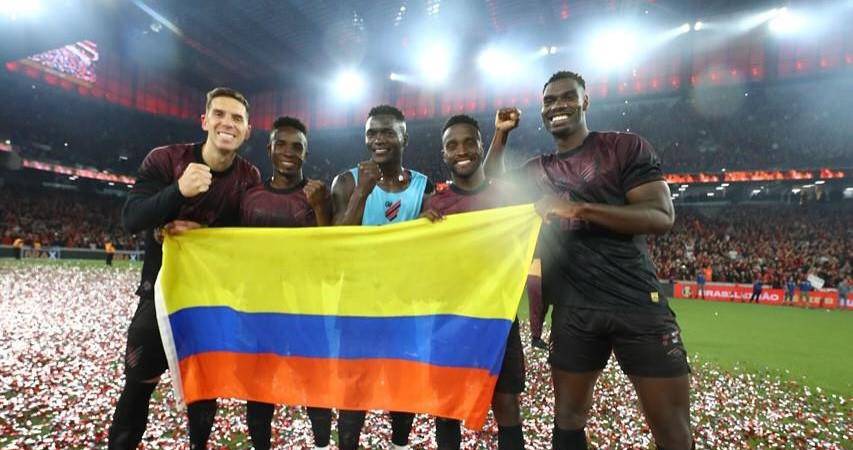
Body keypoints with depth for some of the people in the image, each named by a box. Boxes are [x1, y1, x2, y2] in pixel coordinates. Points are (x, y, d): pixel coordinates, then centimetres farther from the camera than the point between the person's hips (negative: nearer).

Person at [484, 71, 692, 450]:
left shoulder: (625, 147, -1)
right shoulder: (536, 170, 12)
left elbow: (661, 216, -10)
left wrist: (579, 208, -19)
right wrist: (501, 134, 12)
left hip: (637, 303, -3)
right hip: (572, 311, 4)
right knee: (568, 418, 15)